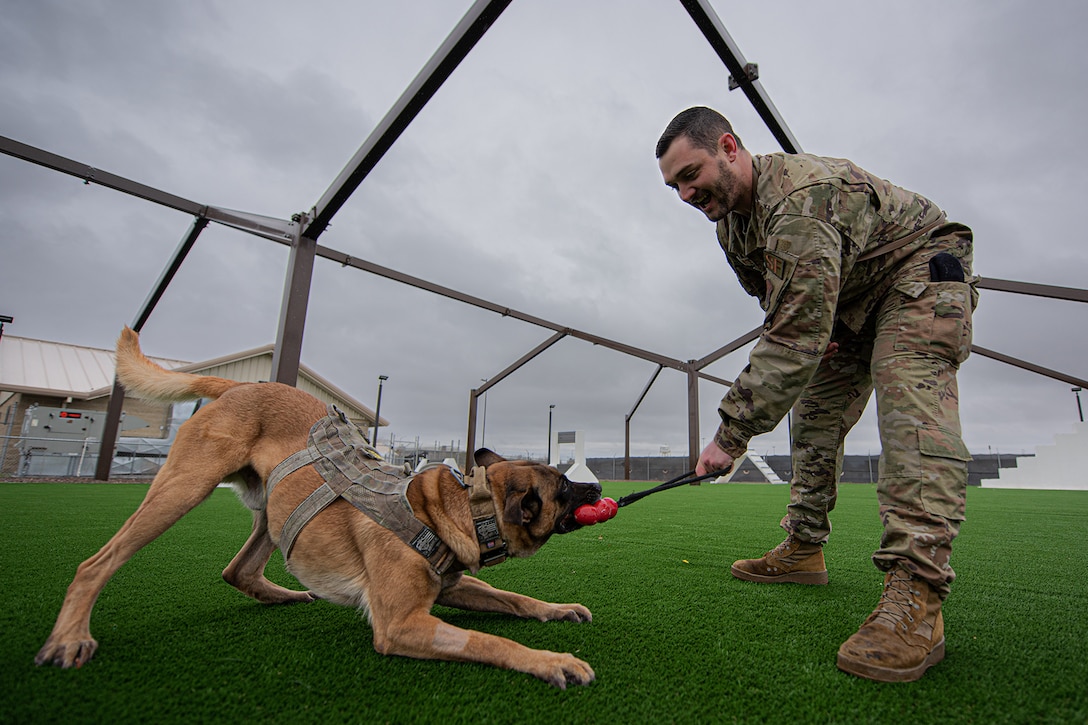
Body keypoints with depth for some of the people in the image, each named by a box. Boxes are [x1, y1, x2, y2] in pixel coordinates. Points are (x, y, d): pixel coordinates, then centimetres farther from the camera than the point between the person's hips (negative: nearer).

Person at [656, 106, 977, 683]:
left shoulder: (800, 193, -35)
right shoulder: (731, 220, -3)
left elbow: (795, 334, -42)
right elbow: (785, 306, 12)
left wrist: (732, 433, -40)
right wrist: (813, 333, -9)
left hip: (918, 272, -8)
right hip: (846, 299, 9)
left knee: (909, 396, -31)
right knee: (814, 414, 1)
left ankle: (915, 596, -35)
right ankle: (803, 550, 10)